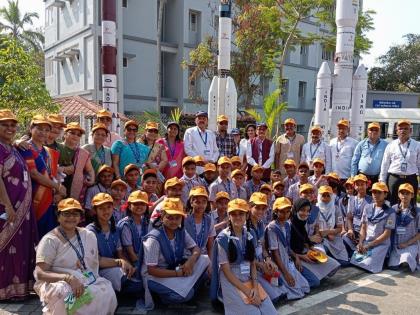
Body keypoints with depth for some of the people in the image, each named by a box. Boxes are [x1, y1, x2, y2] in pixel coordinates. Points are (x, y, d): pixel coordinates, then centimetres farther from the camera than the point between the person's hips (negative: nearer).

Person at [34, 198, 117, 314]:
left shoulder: (89, 236, 11)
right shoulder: (50, 240, -6)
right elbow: (40, 273, -14)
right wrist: (68, 278, -29)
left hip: (87, 282, 3)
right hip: (57, 283, -3)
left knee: (106, 291, -26)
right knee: (63, 290, -37)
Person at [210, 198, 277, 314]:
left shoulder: (250, 237, 5)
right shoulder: (223, 239, -12)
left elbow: (253, 264, 7)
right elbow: (226, 270, -13)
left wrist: (255, 287, -10)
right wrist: (248, 292, -16)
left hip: (249, 280, 5)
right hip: (231, 283, -5)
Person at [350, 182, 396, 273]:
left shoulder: (390, 212, -6)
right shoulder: (368, 208, 8)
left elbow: (386, 234, -10)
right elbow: (363, 227, 9)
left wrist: (369, 245, -14)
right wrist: (360, 243, -8)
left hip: (381, 244, -4)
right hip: (366, 242, 4)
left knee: (367, 265, -23)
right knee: (354, 261, -16)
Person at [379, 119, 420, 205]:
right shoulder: (391, 146, 4)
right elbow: (385, 165, 6)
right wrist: (382, 183, 4)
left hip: (411, 180, 0)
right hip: (393, 179, 0)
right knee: (392, 205, 7)